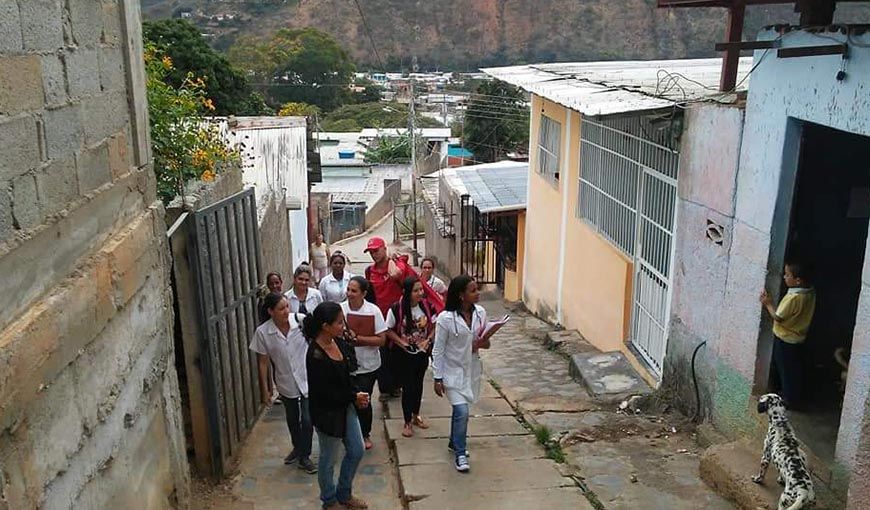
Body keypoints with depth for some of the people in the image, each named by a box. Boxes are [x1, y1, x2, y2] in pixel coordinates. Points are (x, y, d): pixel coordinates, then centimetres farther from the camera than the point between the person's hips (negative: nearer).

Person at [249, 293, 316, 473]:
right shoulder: (262, 332, -15)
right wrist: (265, 389, -2)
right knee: (292, 420, 21)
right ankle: (297, 447, 48)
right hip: (286, 385, 1)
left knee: (307, 420, 1)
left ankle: (304, 456, 24)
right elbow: (263, 362, -6)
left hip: (307, 380, -1)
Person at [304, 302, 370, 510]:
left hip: (346, 407, 7)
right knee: (328, 459, 14)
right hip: (327, 413, -7)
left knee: (356, 451, 18)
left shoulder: (339, 343, -5)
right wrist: (354, 397, -15)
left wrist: (357, 395, -10)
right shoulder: (315, 355, -28)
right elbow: (323, 393, -24)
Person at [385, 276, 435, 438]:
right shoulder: (396, 309, -19)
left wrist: (428, 340, -12)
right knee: (407, 387, 3)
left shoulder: (426, 306, -9)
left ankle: (416, 415, 38)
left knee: (418, 384, 18)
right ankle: (408, 422, 18)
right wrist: (401, 341, -19)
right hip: (404, 354, -4)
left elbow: (434, 326, 3)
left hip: (422, 352, 4)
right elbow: (388, 330, -9)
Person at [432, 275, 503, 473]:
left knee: (459, 410, 20)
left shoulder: (480, 312, -6)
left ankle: (454, 443, 42)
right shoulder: (446, 318, -21)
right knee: (462, 412, -12)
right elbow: (438, 350, -13)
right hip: (453, 371, -5)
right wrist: (438, 378, -11)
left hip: (472, 369, 5)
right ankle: (460, 454, 6)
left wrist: (483, 343, -13)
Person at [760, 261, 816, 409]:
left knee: (786, 370, 8)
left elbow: (777, 317, -21)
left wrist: (768, 303, -9)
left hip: (785, 340, -8)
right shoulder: (810, 292, -4)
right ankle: (794, 397, 36)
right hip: (798, 338, 8)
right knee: (794, 370, 22)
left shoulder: (793, 298, -31)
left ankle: (789, 401, 21)